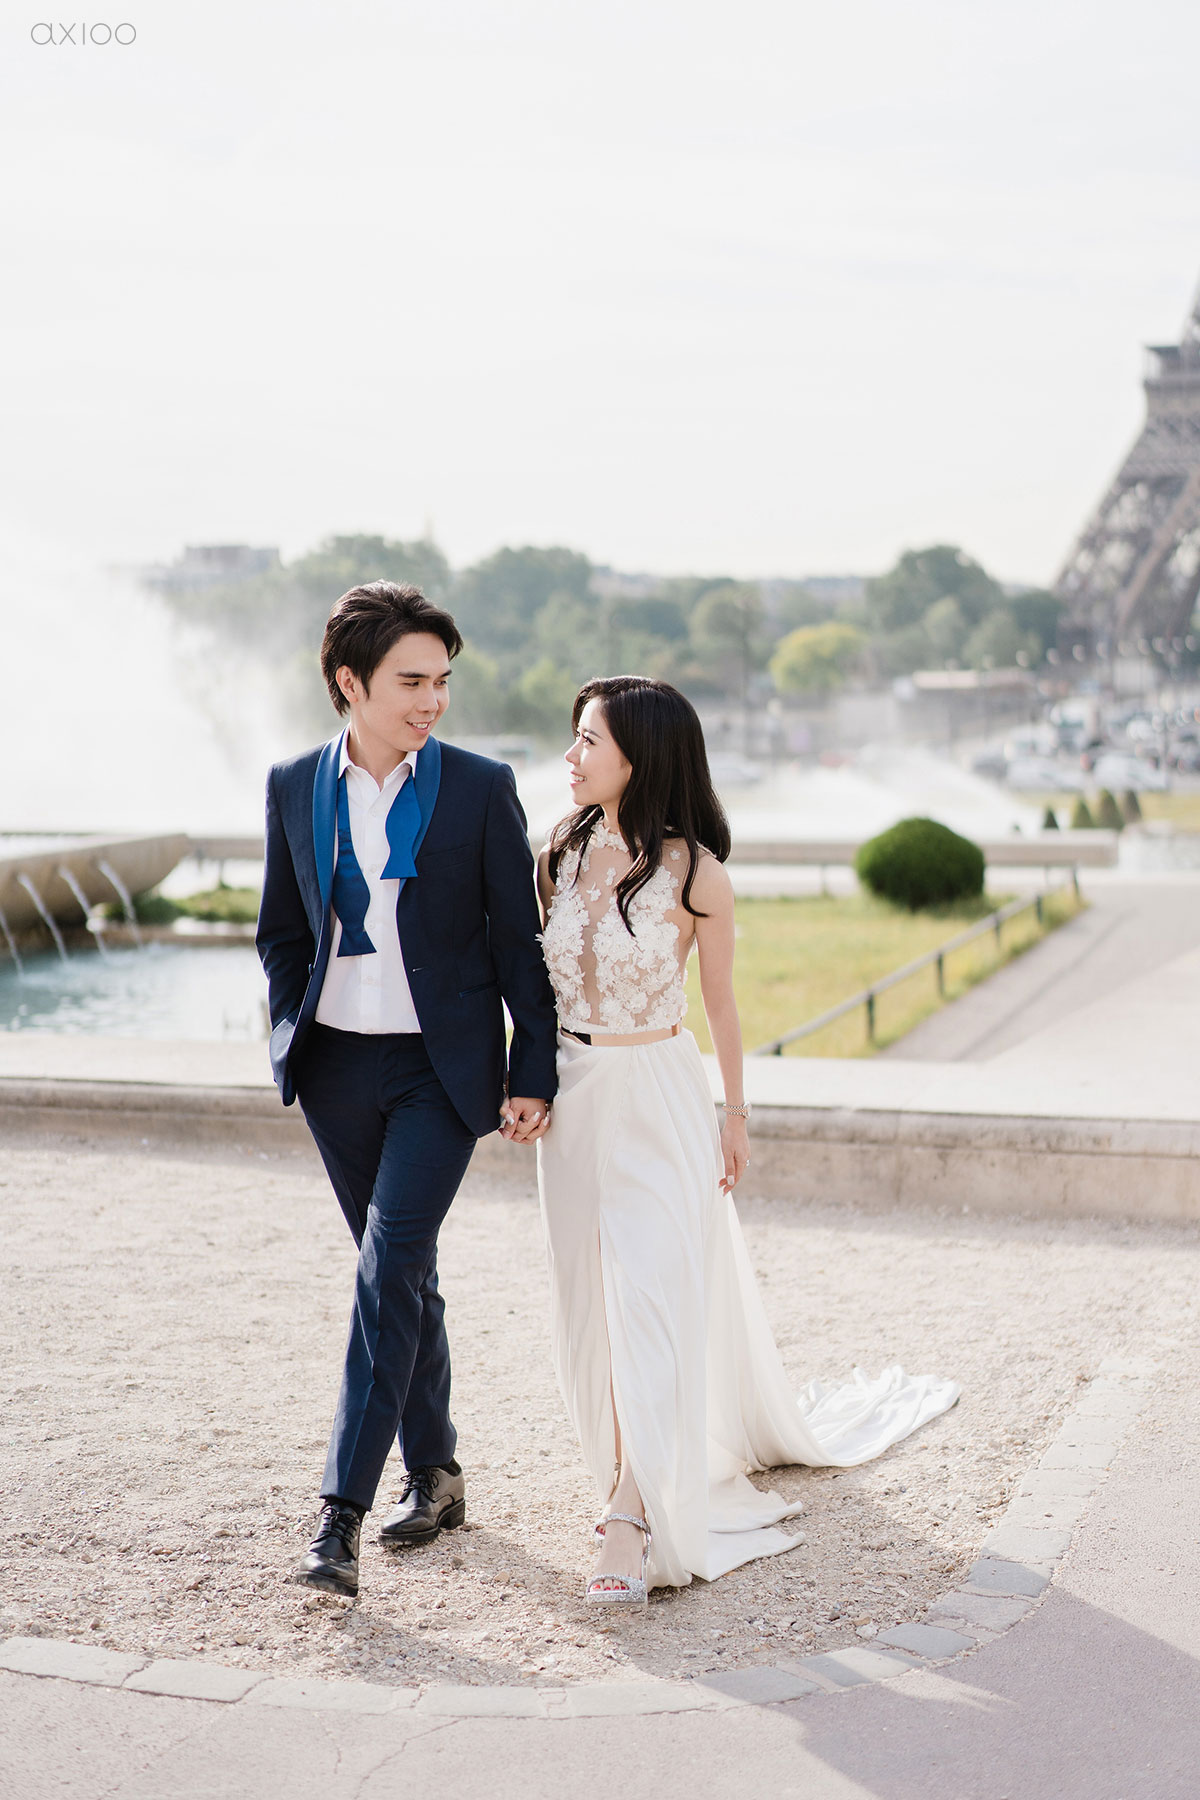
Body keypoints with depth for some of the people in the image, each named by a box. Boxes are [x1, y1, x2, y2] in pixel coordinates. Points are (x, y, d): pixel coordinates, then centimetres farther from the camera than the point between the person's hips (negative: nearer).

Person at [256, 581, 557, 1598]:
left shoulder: (481, 789, -5)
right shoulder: (295, 788, 3)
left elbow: (519, 940, -2)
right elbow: (281, 931, 15)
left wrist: (534, 1075, -4)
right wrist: (294, 1037, 7)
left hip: (442, 1069, -3)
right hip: (338, 1066, 4)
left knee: (391, 1268, -13)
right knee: (402, 1274, 13)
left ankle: (343, 1511, -10)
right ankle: (434, 1475, 28)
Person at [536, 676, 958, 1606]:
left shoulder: (693, 873, -13)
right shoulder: (562, 851, -1)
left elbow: (722, 1002, -1)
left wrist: (735, 1114, 5)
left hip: (661, 1099, -5)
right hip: (574, 1097, 5)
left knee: (653, 1296, -8)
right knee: (590, 1299, 12)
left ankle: (633, 1522, -5)